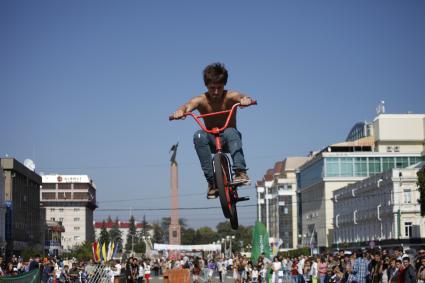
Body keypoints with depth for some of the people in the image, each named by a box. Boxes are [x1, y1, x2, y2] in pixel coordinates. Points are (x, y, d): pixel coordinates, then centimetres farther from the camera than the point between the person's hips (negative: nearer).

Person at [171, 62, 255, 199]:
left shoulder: (230, 97, -13)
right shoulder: (201, 100, -12)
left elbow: (242, 97, -34)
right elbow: (187, 106, -32)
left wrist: (246, 100, -59)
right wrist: (180, 111, -55)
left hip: (227, 140, -1)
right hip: (211, 140, 1)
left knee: (231, 132, -35)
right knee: (199, 136, -32)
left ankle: (240, 172, -39)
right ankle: (211, 181, -31)